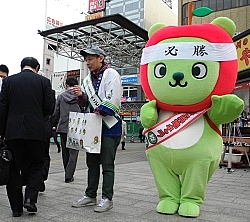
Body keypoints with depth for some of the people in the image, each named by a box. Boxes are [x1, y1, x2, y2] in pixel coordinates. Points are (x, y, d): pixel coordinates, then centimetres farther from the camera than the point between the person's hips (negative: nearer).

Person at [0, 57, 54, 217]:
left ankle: (16, 207, 15)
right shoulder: (44, 81, 2)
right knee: (36, 166, 14)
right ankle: (30, 198, 0)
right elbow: (49, 108, -2)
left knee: (14, 168, 10)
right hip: (36, 131, -1)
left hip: (13, 131, 2)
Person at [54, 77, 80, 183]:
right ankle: (69, 176, -2)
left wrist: (57, 125, 19)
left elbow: (56, 113, 5)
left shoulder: (60, 96, 3)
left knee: (65, 152, 14)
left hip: (63, 128, 2)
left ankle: (68, 174, 24)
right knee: (73, 152, 3)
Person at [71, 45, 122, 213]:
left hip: (109, 126, -7)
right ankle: (90, 195, 25)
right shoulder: (88, 79, 14)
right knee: (92, 163, 13)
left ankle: (107, 199, 11)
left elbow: (112, 102, -18)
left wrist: (95, 114, -17)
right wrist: (81, 95, -6)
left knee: (107, 164, 0)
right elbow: (86, 104, 15)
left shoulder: (111, 74, -8)